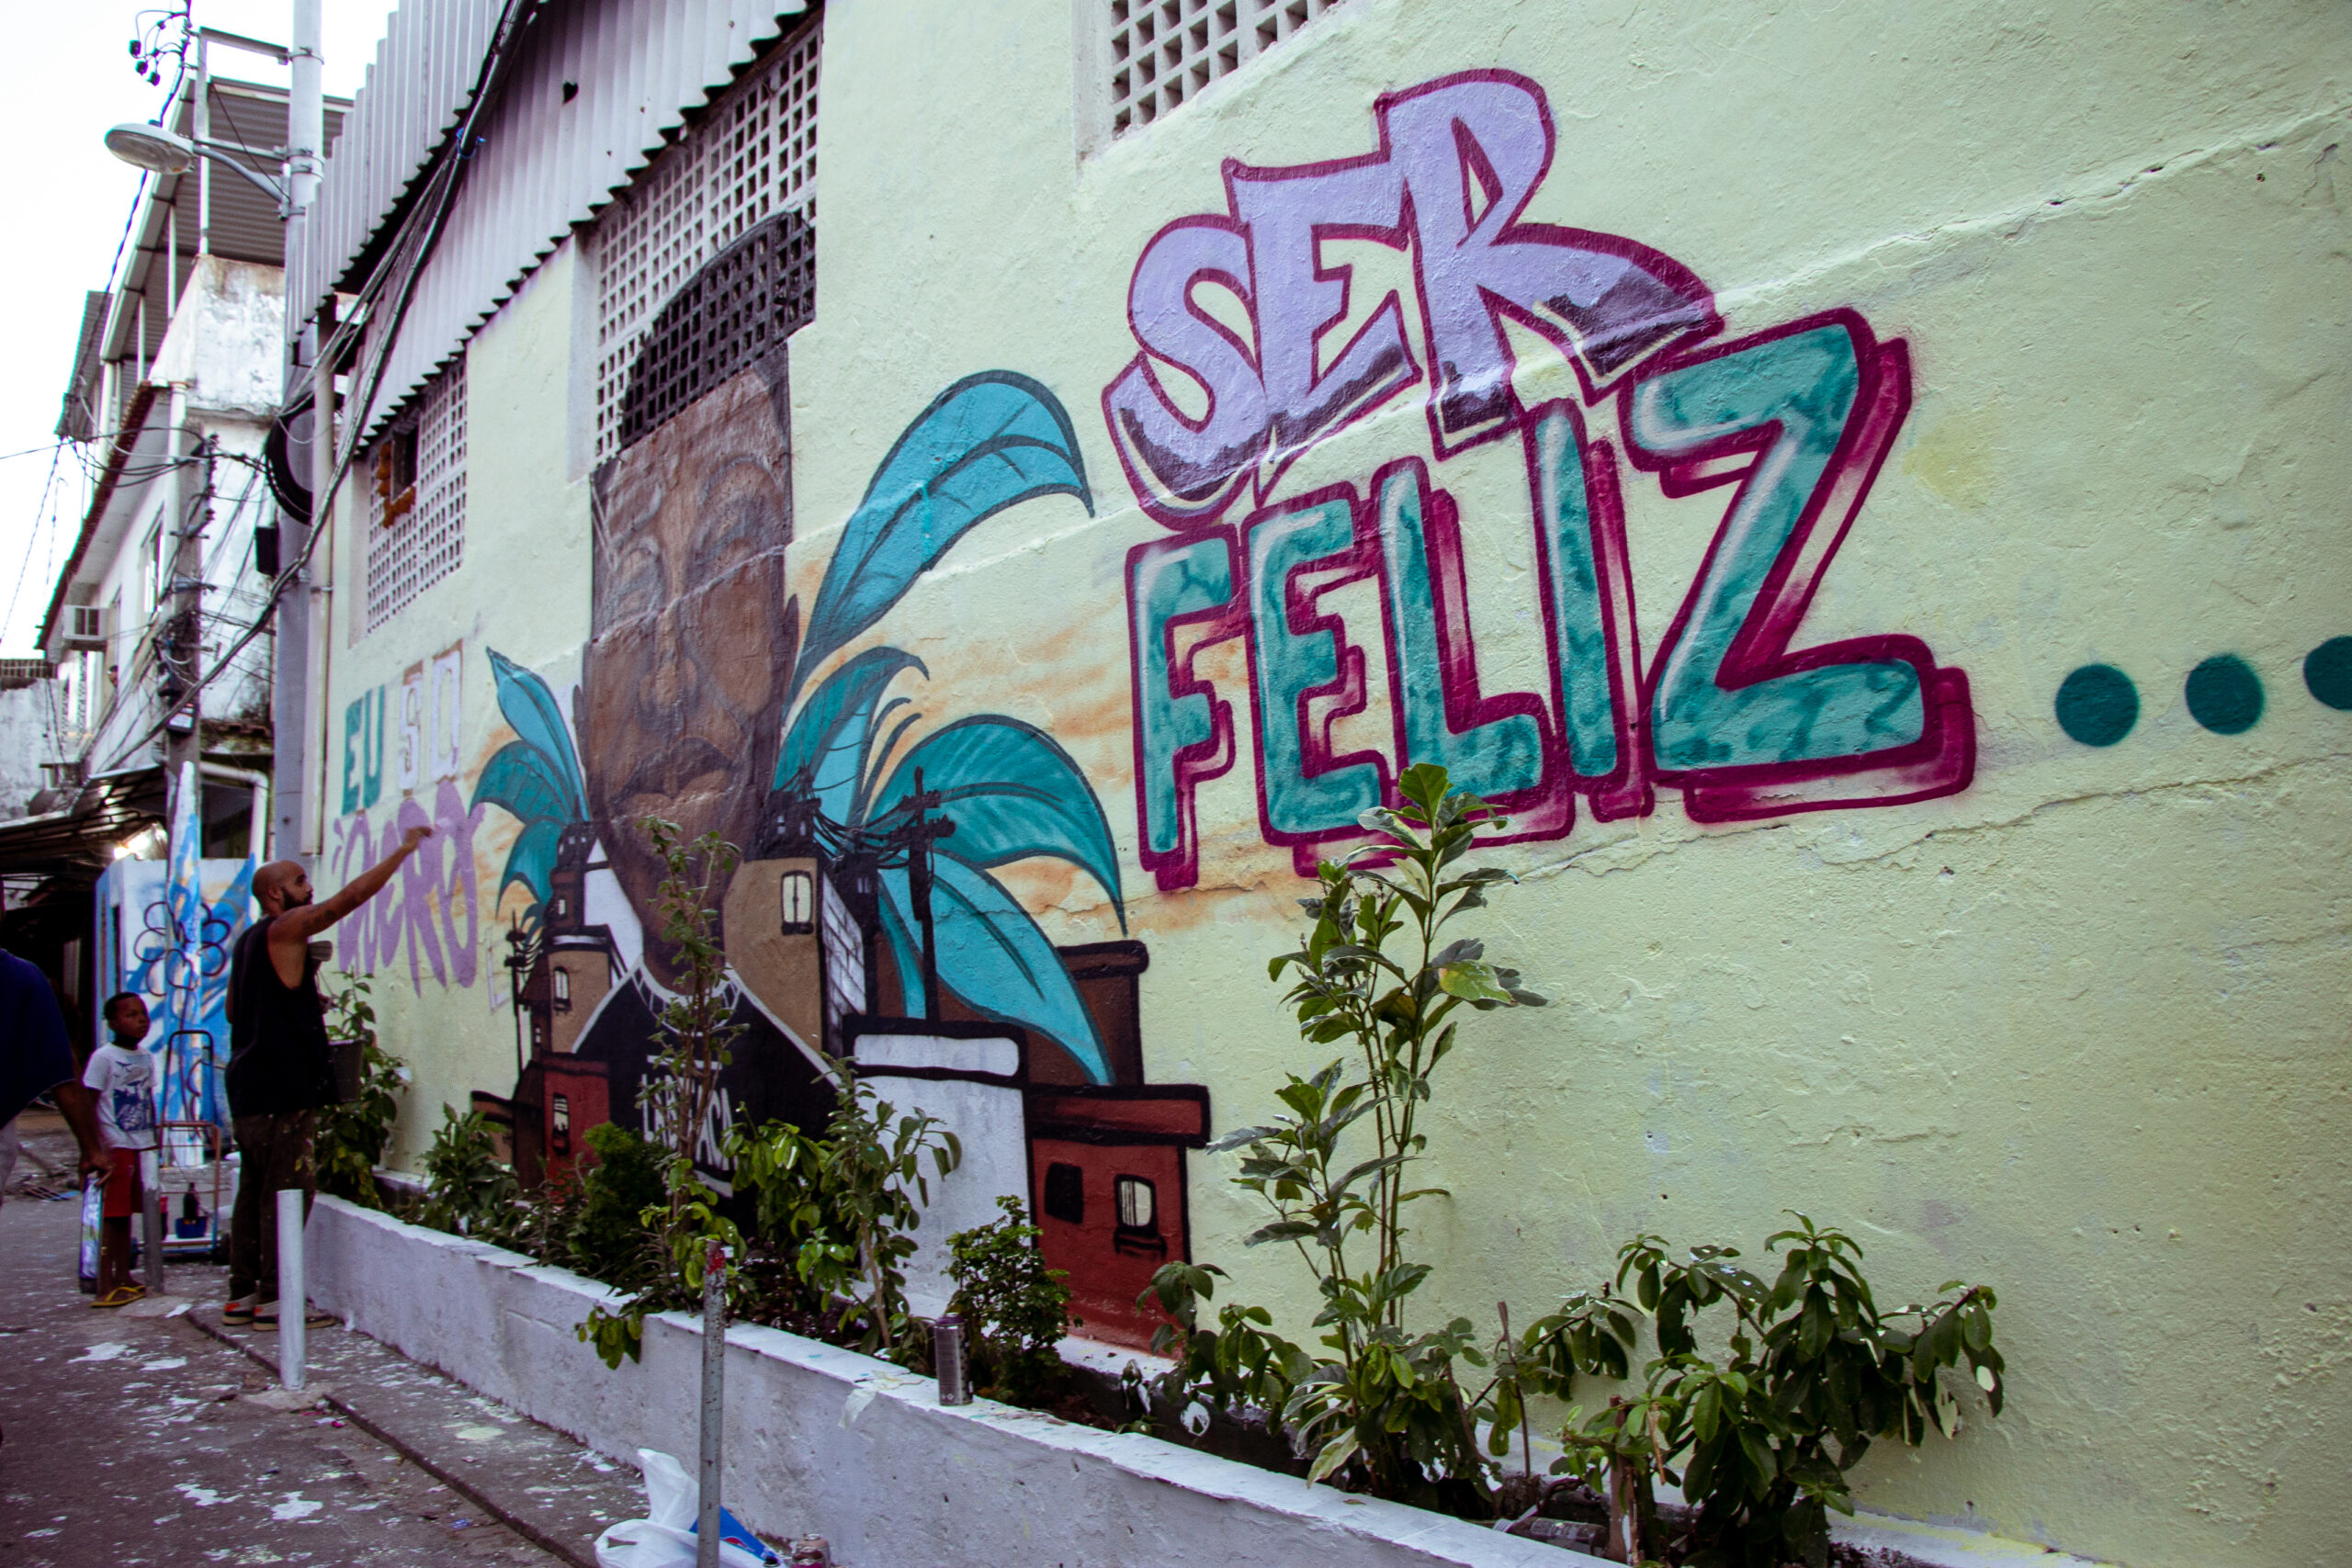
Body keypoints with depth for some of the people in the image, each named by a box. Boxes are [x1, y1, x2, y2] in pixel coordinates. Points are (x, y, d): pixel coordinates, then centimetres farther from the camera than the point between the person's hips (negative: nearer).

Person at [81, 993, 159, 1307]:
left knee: (126, 1212, 12)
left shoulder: (146, 1059, 12)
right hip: (116, 1147, -7)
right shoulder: (103, 1057, -9)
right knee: (112, 1216, -6)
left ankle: (123, 1278, 18)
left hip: (140, 1145, 7)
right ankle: (104, 1288, -3)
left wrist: (154, 1140, 17)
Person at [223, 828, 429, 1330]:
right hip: (281, 1089, -10)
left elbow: (235, 1010, 26)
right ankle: (272, 1299, -5)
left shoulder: (248, 942, 18)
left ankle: (242, 1294, 17)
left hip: (249, 1088, 10)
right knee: (286, 1191, -7)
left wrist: (299, 1001, 21)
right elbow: (352, 895, -16)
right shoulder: (285, 929, -9)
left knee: (256, 1189, 12)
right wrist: (403, 850, -10)